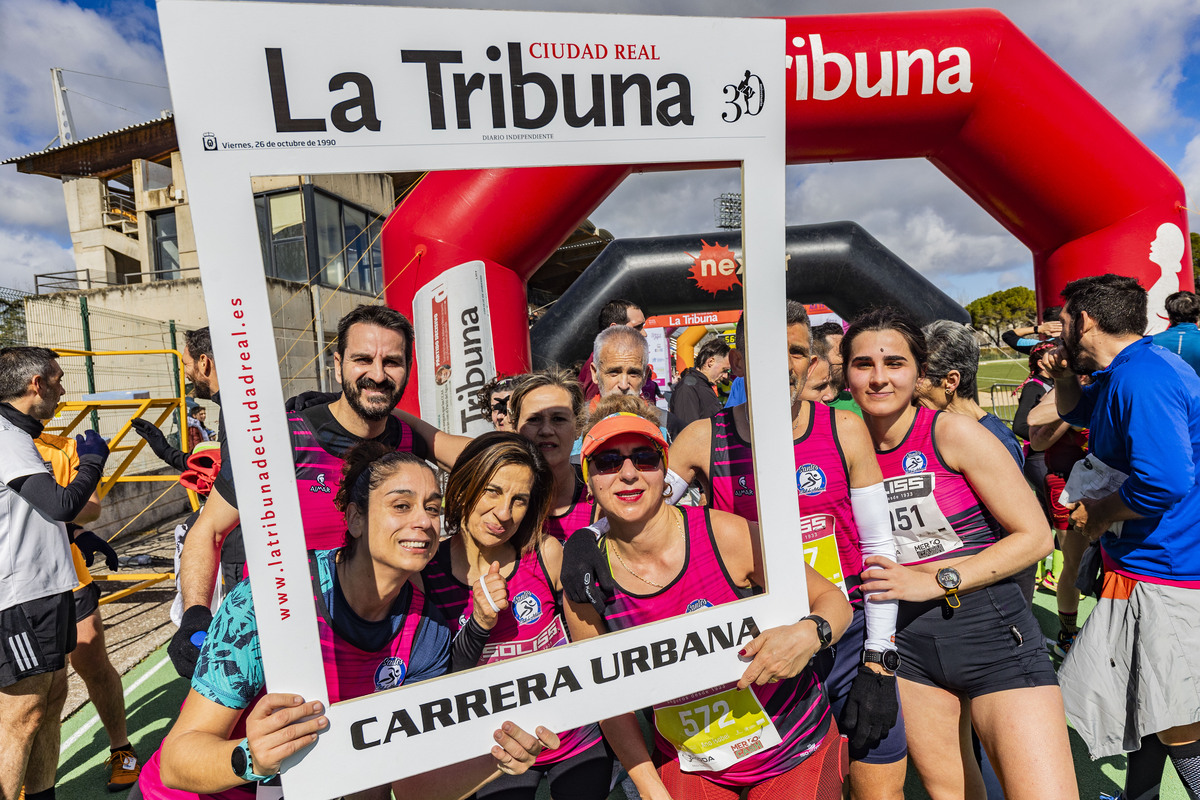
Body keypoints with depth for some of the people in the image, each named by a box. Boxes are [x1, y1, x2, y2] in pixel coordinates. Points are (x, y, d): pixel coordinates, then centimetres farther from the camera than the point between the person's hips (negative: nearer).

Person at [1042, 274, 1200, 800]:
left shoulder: (1141, 378, -22)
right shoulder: (1119, 375, 11)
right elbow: (1075, 411, 32)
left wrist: (1097, 513, -14)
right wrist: (1064, 375, 13)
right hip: (1140, 565, 11)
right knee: (1143, 704, 22)